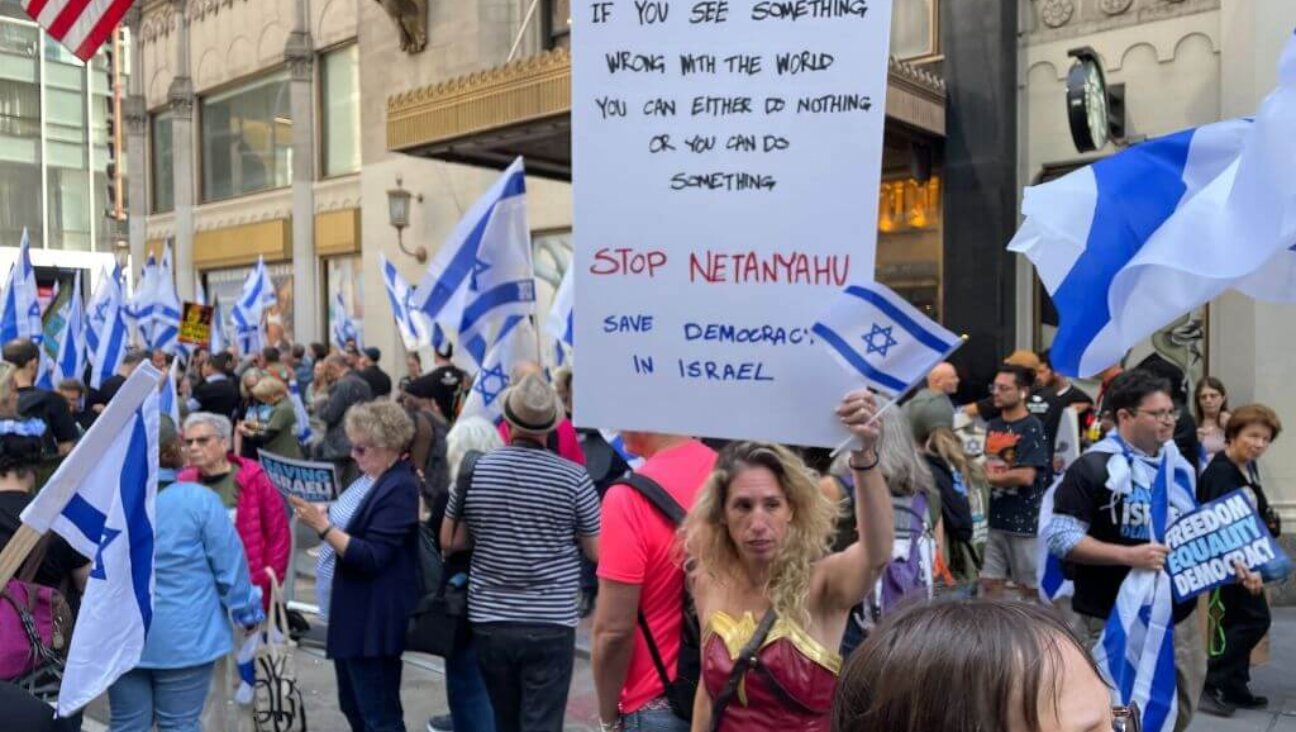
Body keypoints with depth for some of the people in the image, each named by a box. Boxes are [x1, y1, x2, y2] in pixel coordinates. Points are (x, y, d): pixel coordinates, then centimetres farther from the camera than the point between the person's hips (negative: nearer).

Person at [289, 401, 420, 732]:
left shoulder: (399, 489, -20)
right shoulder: (372, 479, 9)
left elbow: (371, 558, -24)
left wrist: (322, 526, -28)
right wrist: (321, 518, 3)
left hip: (373, 621, -10)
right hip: (353, 614, 10)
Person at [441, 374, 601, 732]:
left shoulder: (474, 470, -4)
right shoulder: (573, 477, -11)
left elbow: (450, 542, 6)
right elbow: (597, 553, -4)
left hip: (488, 619, 3)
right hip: (551, 623, -3)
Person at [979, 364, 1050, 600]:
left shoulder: (1032, 428, -12)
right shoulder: (993, 426, 10)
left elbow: (1026, 476, -20)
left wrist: (990, 477, -8)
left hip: (1024, 520, -6)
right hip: (995, 518, 7)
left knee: (1029, 587, 7)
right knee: (990, 581, 9)